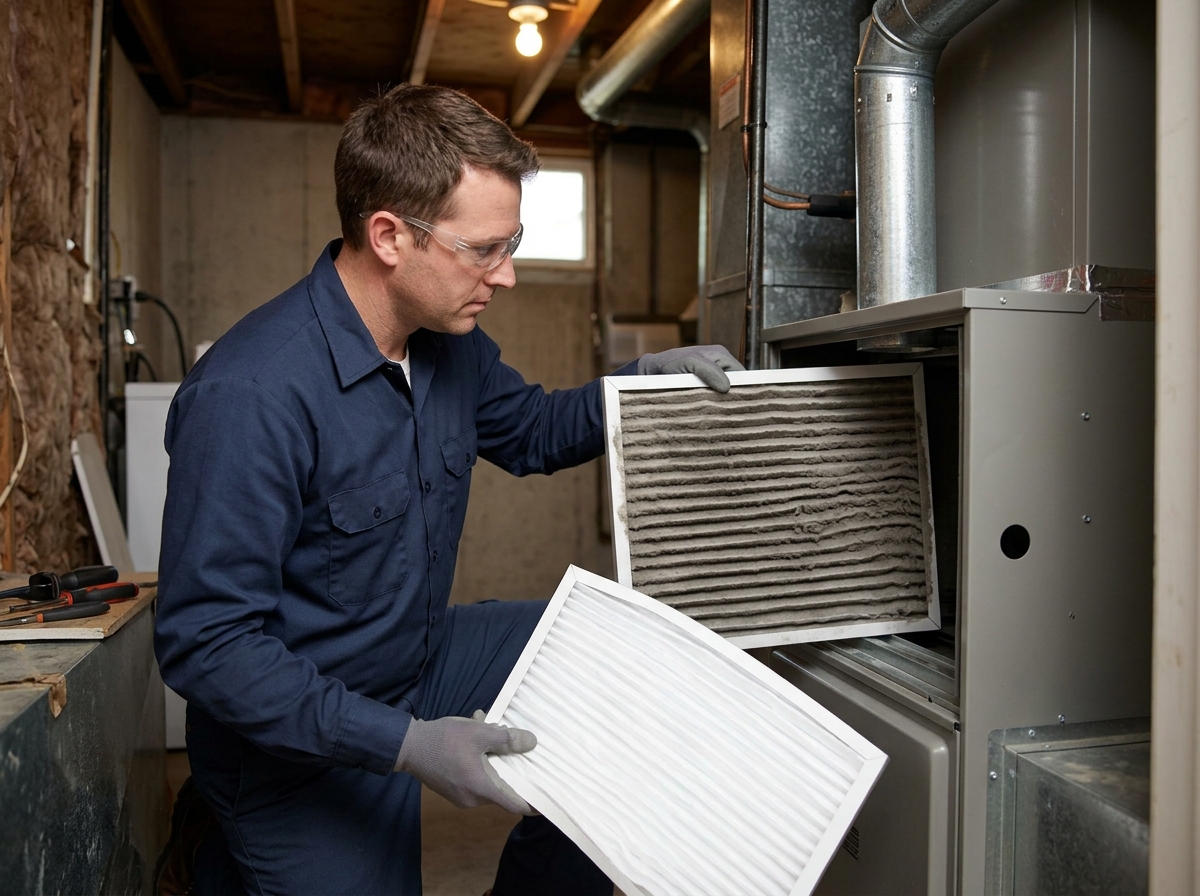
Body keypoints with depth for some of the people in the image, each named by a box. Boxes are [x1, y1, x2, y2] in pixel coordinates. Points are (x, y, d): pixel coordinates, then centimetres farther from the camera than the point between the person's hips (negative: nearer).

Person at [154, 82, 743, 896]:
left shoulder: (451, 339, -4)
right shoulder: (250, 394, -30)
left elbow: (530, 431, 14)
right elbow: (206, 642, -27)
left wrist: (644, 378, -4)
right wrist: (400, 743, -33)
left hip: (426, 656, 7)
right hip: (306, 744, -6)